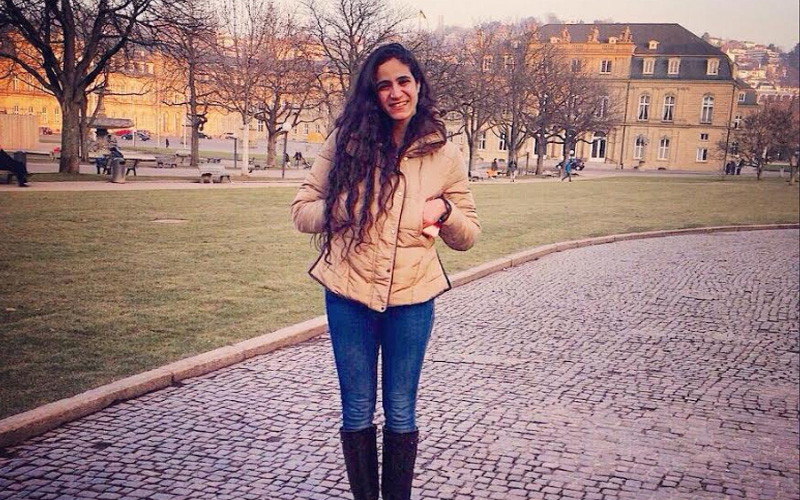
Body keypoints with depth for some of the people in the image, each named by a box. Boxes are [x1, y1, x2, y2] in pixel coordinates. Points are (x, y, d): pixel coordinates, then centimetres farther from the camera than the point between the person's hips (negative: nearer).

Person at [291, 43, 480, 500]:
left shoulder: (444, 155, 2)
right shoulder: (347, 142, -1)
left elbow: (468, 236, 8)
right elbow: (303, 210, 2)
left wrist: (444, 211, -13)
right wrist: (345, 212, -15)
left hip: (412, 297, 0)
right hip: (349, 293, 0)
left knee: (401, 412, 12)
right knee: (357, 410, 11)